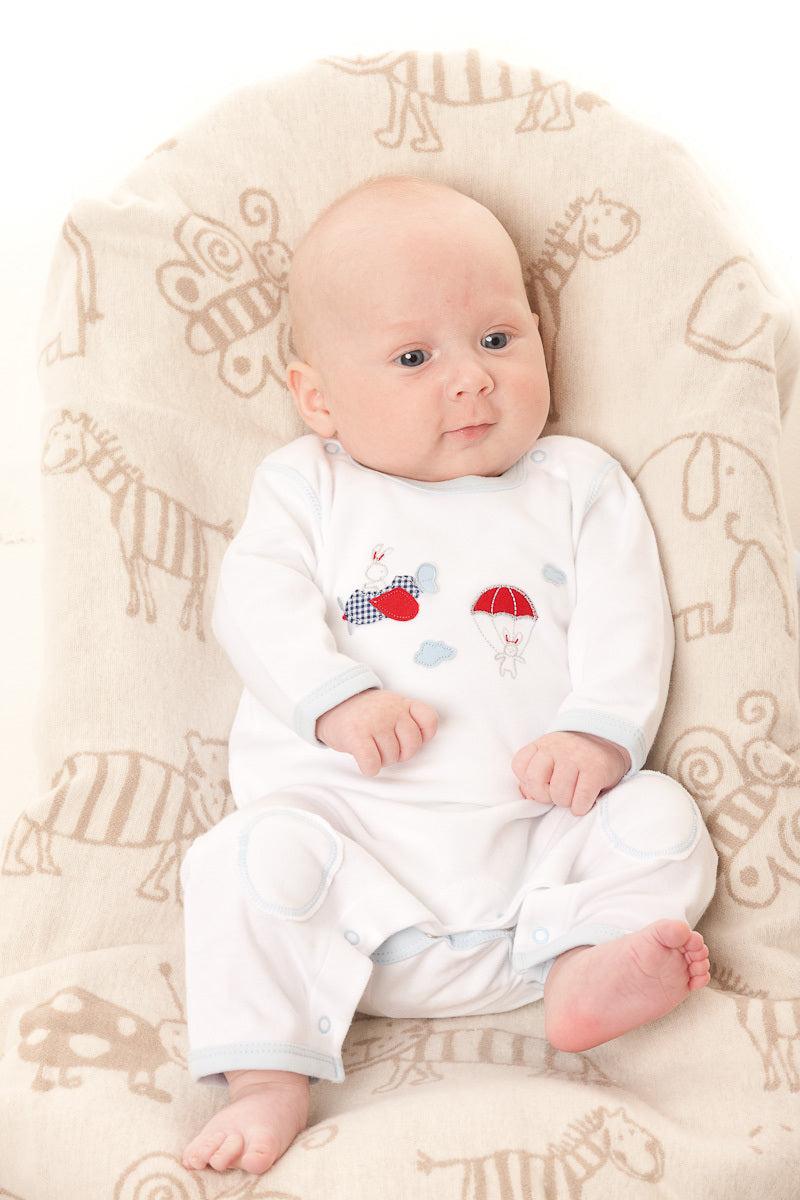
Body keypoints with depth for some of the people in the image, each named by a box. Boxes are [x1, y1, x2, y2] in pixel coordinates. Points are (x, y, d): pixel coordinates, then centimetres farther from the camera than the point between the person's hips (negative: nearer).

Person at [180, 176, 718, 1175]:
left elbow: (624, 622, 4)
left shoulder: (577, 484, 14)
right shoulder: (307, 486, 13)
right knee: (251, 860, -24)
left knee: (659, 821, -17)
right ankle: (268, 1082, -18)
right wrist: (336, 698, -18)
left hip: (536, 826, 1)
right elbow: (257, 602, 0)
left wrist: (600, 728, -15)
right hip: (350, 815, -1)